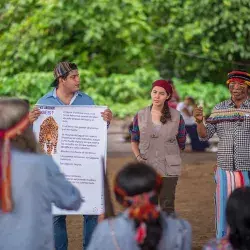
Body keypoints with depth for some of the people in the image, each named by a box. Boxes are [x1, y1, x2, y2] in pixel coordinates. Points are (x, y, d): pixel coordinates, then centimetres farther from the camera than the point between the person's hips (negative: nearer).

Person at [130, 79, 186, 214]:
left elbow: (181, 144, 7)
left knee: (167, 206, 0)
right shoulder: (140, 116, 3)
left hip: (169, 170, -1)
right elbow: (134, 140, 11)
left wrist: (167, 156, 5)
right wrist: (138, 156, -3)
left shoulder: (176, 117, -1)